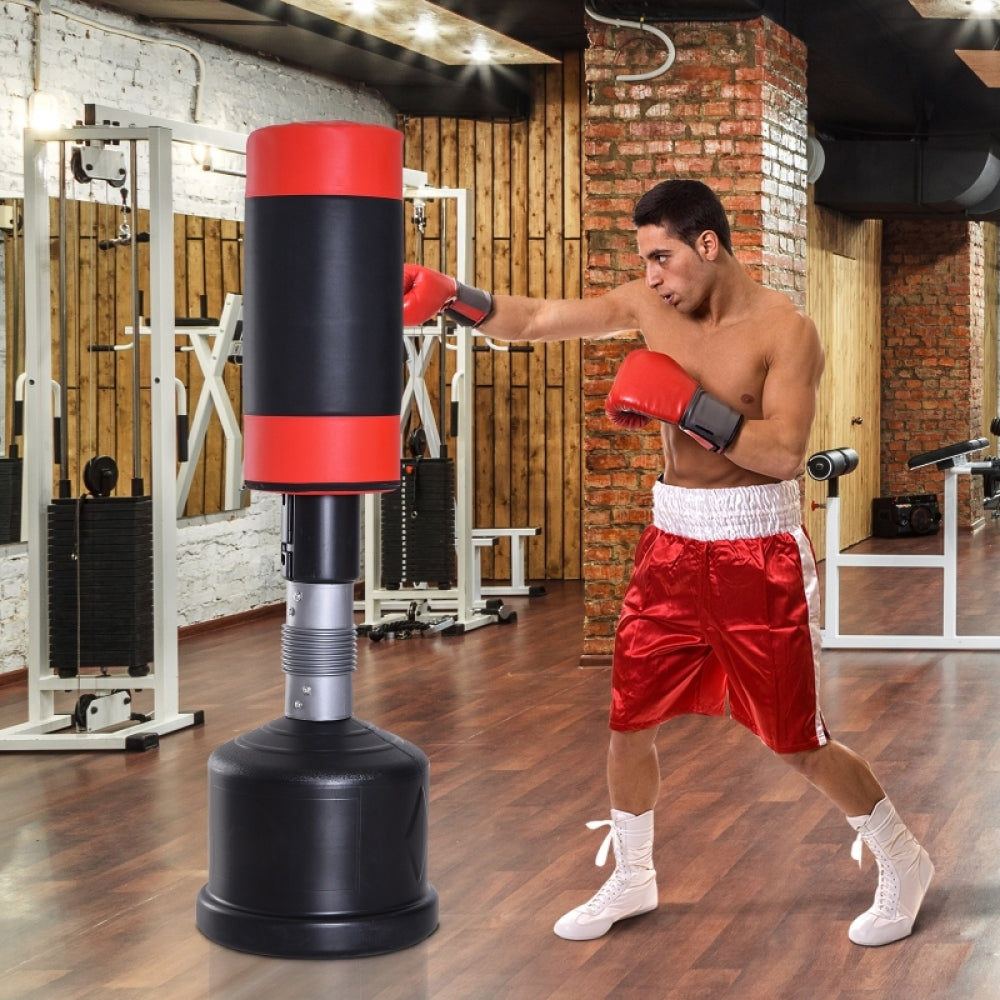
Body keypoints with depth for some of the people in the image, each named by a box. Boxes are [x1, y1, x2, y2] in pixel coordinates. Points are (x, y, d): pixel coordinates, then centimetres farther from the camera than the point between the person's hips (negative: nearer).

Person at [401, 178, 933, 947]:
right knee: (630, 724, 9)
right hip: (672, 544, 5)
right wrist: (449, 297, -12)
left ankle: (903, 863, 23)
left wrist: (686, 404, -28)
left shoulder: (784, 329, -14)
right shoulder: (649, 306, 1)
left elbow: (785, 453, -23)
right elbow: (533, 320, 2)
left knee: (799, 743, 1)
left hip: (757, 550, -5)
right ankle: (630, 881, 29)